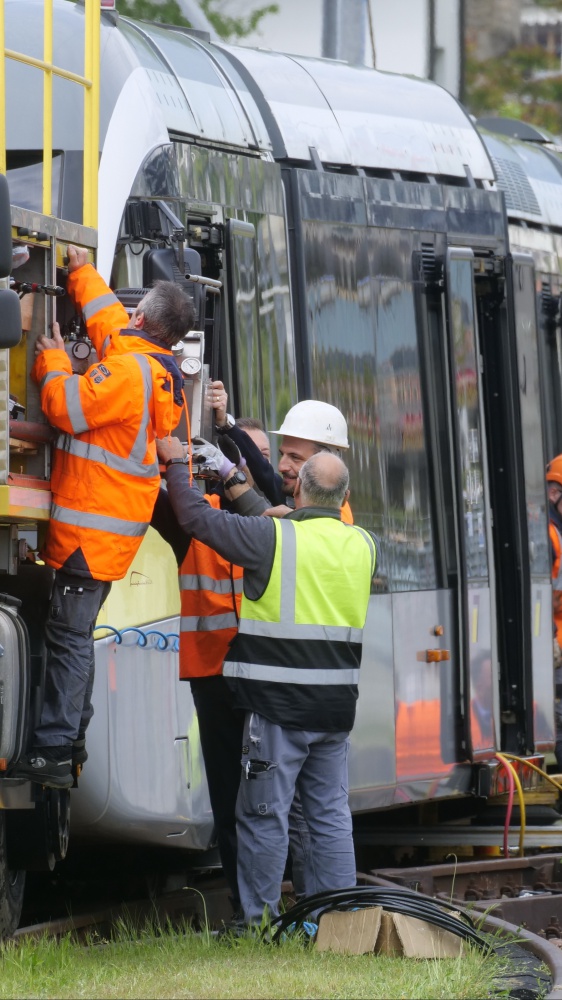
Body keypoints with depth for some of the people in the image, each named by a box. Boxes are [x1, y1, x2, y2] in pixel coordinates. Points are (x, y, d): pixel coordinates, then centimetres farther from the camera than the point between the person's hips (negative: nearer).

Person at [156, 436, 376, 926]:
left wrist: (176, 463, 9)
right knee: (332, 816, 10)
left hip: (279, 706, -5)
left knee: (265, 815, 1)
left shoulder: (273, 537, -12)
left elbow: (196, 516, -6)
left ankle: (260, 919, 4)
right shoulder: (363, 545, 5)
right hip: (337, 708, 5)